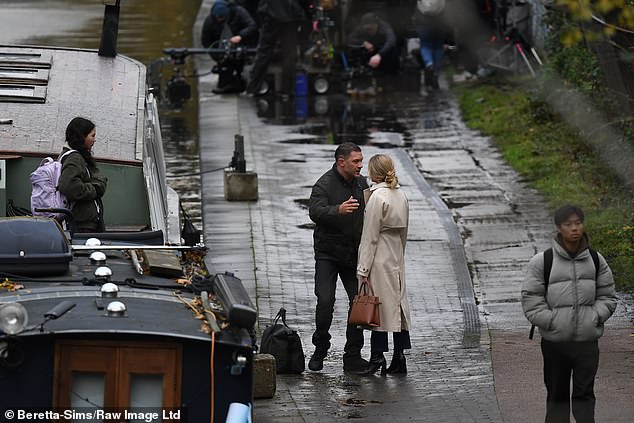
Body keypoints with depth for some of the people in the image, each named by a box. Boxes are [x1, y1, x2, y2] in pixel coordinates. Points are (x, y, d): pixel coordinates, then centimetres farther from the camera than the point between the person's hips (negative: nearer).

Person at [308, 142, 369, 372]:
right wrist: (338, 210, -47)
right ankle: (320, 349, 7)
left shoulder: (361, 183, 8)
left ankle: (353, 357, 5)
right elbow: (315, 211, -30)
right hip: (328, 253, -5)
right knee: (325, 302, -12)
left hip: (354, 254, 5)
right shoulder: (325, 185, -12)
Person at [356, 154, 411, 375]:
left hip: (379, 259, -8)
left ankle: (377, 356, -4)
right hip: (397, 258, 8)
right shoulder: (401, 196, 8)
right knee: (397, 304, 8)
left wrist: (364, 269, -14)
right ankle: (399, 358, 10)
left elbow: (370, 236, -16)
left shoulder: (377, 197, -16)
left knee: (378, 307, -4)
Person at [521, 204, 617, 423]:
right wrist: (550, 321, -12)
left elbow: (607, 296, 13)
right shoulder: (542, 262, -4)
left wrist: (596, 317, -4)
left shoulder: (595, 260, 6)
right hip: (555, 341, -1)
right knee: (557, 395, 8)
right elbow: (530, 299, -3)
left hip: (587, 341, 1)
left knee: (584, 394, -2)